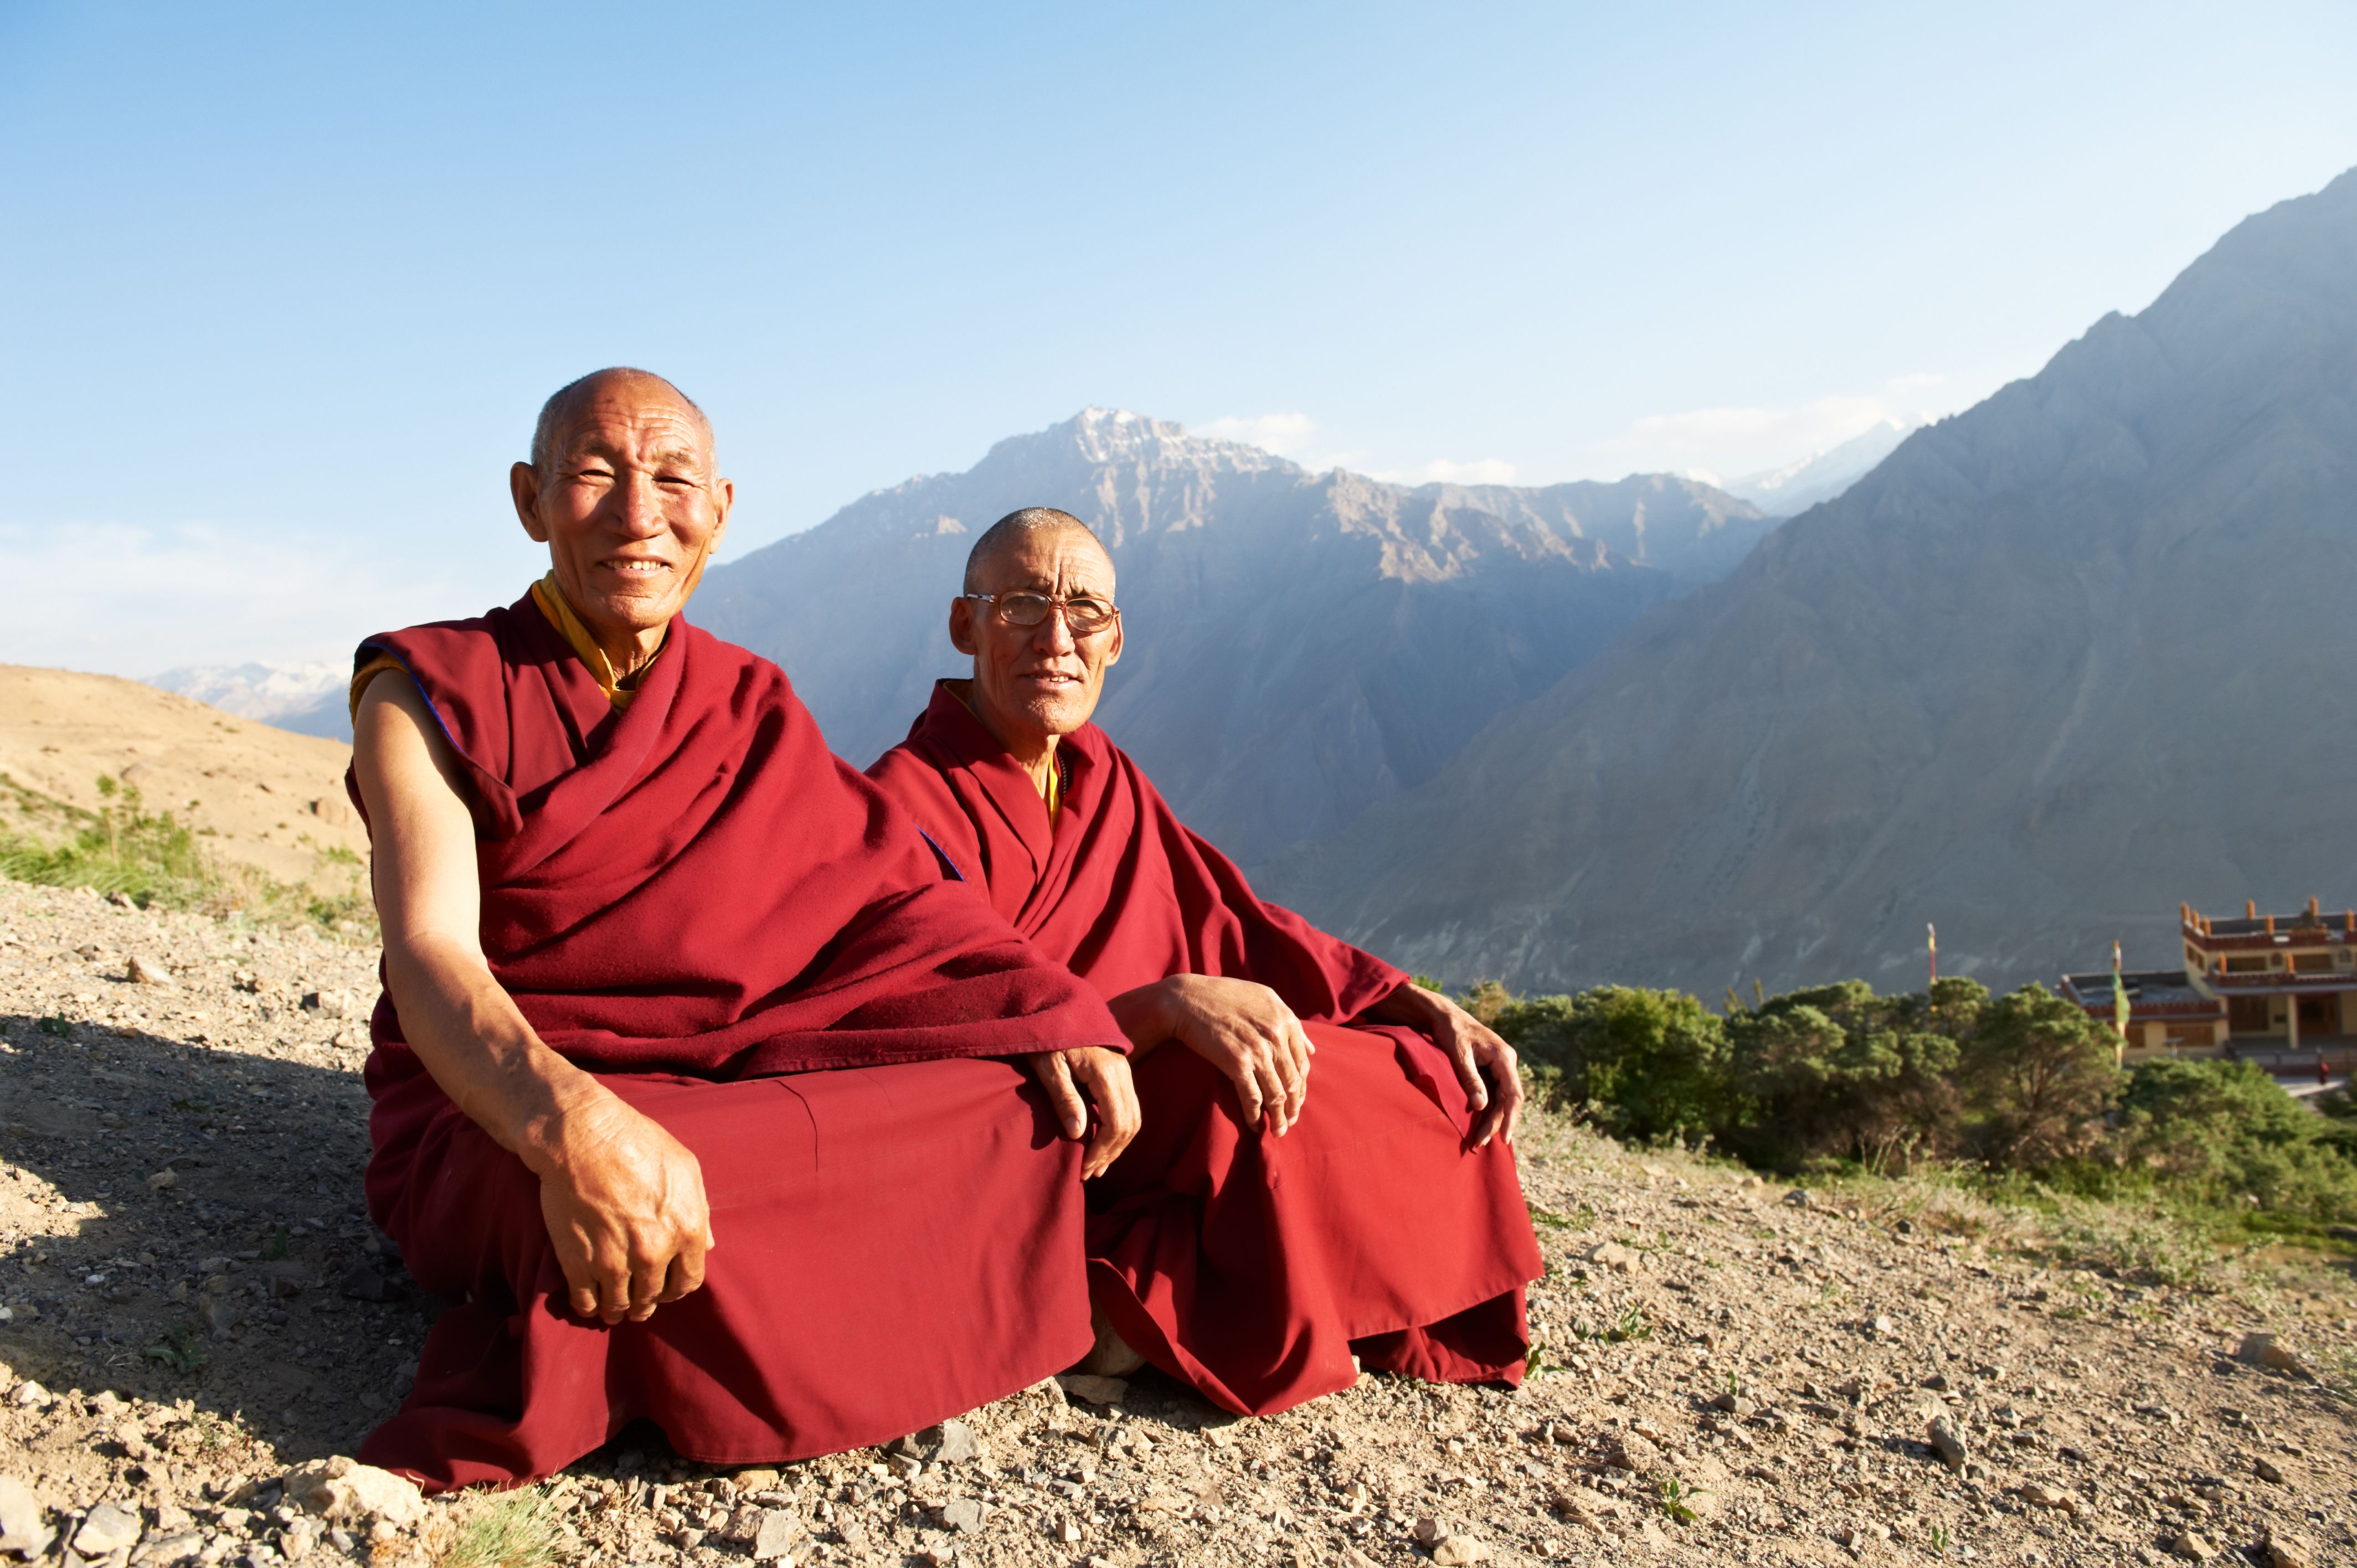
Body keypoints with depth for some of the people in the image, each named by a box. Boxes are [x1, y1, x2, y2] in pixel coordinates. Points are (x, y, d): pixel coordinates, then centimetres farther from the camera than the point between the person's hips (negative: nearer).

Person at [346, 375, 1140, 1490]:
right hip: (490, 1116, -5)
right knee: (619, 1215, -42)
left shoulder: (750, 707, 11)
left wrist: (1056, 1014, -16)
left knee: (1025, 1107, -19)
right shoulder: (431, 696, -4)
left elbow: (891, 890, 3)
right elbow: (430, 958, -20)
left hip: (732, 1093, 6)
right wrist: (569, 1123, -42)